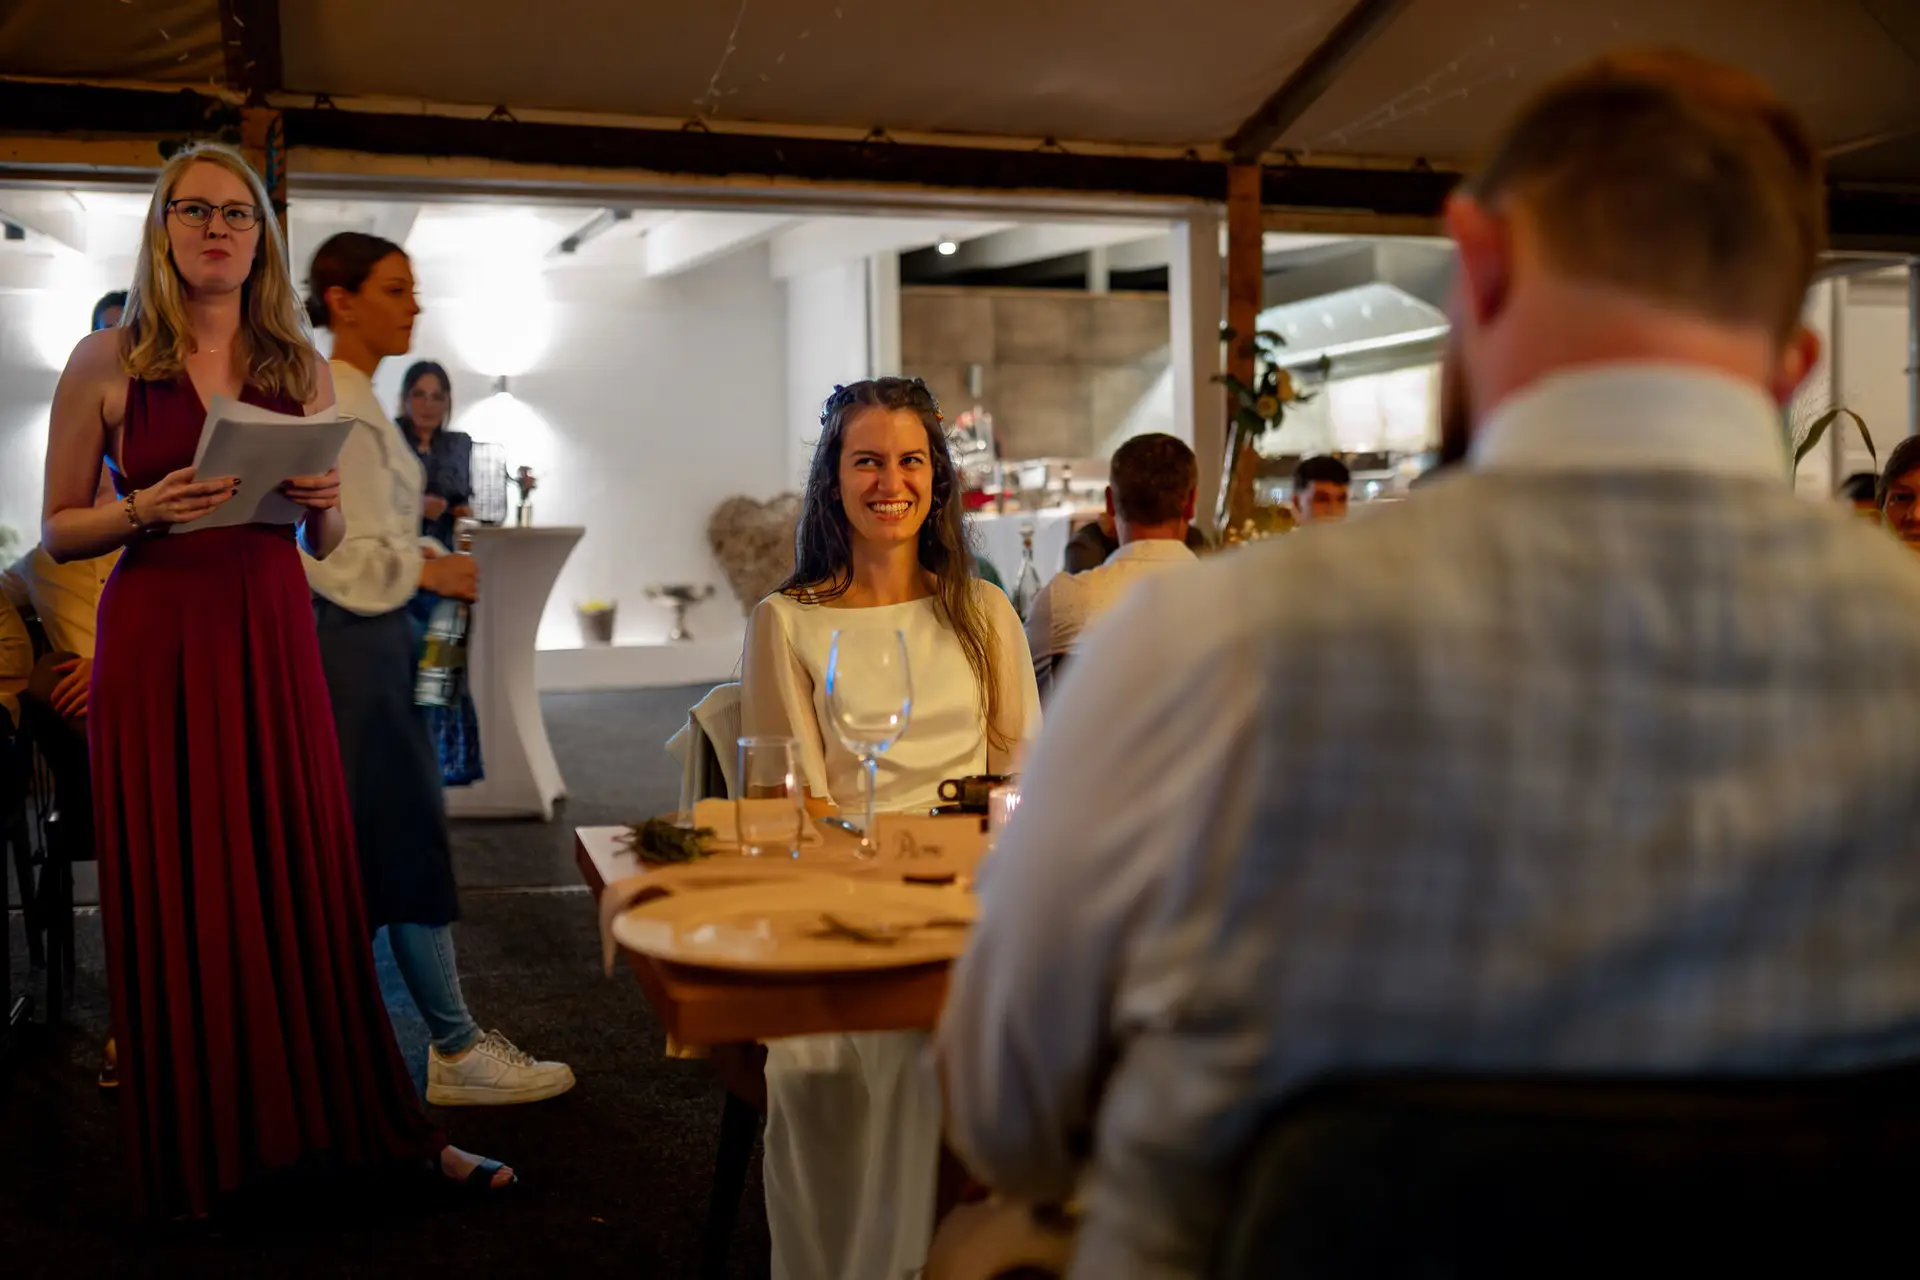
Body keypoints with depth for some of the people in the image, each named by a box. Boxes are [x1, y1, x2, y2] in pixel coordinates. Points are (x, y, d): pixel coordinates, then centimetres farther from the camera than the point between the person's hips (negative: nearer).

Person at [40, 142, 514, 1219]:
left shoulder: (303, 371, 9)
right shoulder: (105, 365, 1)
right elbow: (58, 533, 3)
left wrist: (327, 506, -7)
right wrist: (144, 510, -15)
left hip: (274, 638, 2)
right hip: (157, 643, -2)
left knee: (309, 877, 5)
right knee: (177, 894, 3)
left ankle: (390, 1128, 13)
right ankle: (194, 1156, 17)